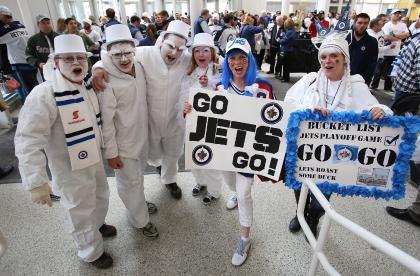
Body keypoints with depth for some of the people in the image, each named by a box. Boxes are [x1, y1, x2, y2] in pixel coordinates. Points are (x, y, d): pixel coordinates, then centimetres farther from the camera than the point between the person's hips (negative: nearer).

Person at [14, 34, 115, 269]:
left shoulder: (88, 87, -2)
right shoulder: (44, 95, -26)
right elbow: (28, 141, -26)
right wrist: (36, 182, -26)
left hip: (94, 159, 7)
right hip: (71, 170, -7)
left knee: (101, 197, 28)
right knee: (81, 212, 14)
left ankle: (97, 225, 59)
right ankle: (92, 252, 41)